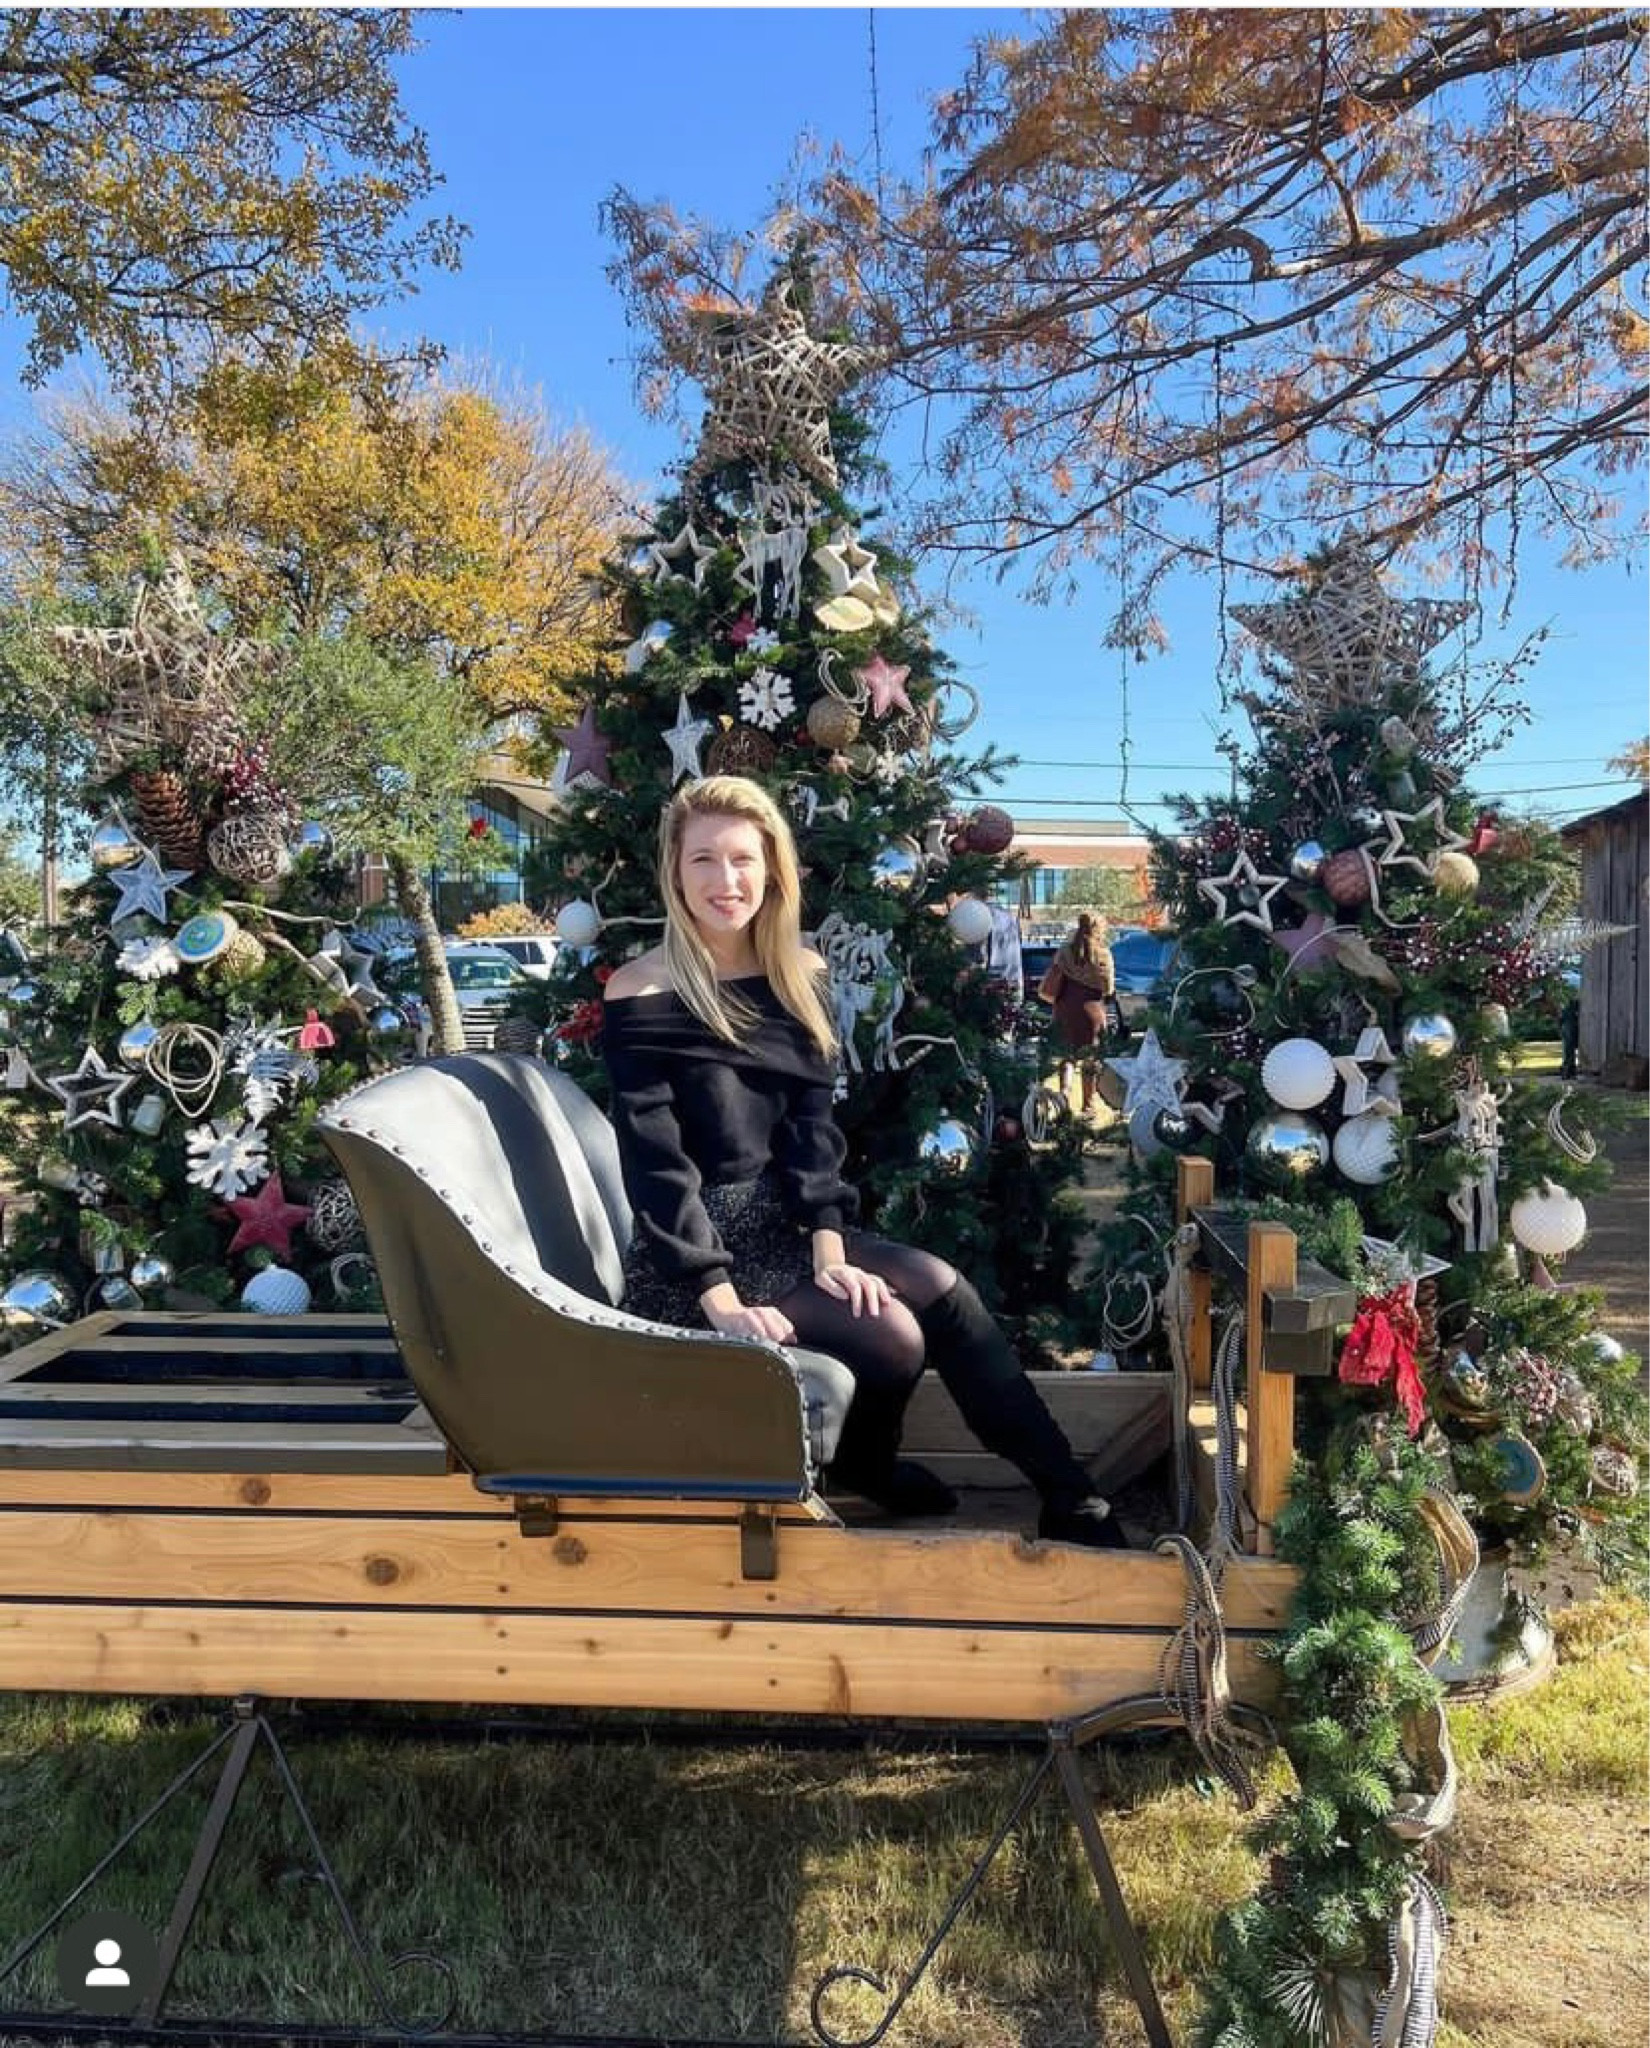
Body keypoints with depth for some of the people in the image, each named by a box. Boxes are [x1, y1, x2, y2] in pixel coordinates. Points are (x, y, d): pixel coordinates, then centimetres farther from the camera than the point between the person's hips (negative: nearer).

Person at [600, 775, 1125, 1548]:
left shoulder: (798, 977, 5)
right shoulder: (640, 996, -13)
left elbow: (813, 1123, 0)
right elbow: (655, 1160, -17)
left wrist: (828, 1245, -14)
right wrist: (720, 1296, -23)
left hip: (779, 1224, 6)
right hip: (690, 1259, -5)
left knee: (941, 1287, -14)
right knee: (892, 1334, -20)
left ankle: (1069, 1496, -5)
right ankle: (865, 1465, 12)